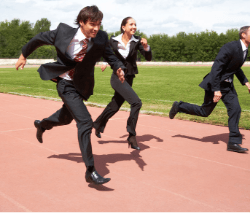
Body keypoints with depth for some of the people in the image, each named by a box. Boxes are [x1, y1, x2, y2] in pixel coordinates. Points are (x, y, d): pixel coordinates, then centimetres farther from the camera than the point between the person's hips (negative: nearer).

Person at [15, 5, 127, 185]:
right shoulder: (64, 32, -19)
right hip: (66, 84, -5)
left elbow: (110, 56, -1)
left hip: (83, 85, 5)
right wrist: (24, 55, 8)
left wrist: (119, 68, -23)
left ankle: (42, 125, 61)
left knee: (66, 118, 26)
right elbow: (40, 38, -3)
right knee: (85, 122, -19)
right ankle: (90, 171, -12)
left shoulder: (101, 38, -13)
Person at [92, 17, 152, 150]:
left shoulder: (137, 41, -4)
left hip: (129, 78, 4)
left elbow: (148, 58, -12)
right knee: (136, 102, -24)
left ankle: (98, 125, 46)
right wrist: (105, 62, 7)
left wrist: (146, 47, -28)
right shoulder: (113, 41, -7)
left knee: (114, 107, 19)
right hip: (117, 77, -4)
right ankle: (132, 136, -15)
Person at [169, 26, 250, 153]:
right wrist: (216, 90, -27)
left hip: (228, 85, 8)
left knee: (235, 109, -4)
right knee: (205, 112, 4)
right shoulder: (230, 47, -22)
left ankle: (234, 143, 2)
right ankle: (179, 106, 25)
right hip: (216, 83, -8)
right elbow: (216, 68, -25)